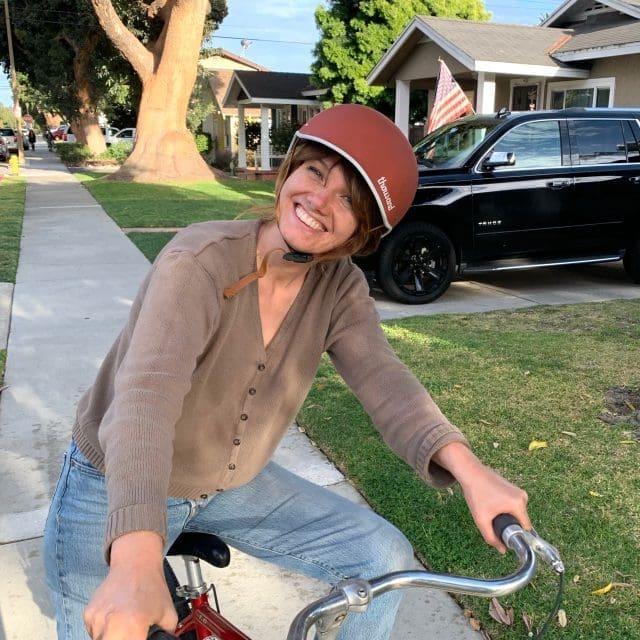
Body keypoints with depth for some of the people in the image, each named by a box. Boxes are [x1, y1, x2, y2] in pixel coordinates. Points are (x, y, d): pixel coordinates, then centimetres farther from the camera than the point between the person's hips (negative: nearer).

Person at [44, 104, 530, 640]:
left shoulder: (340, 287, -11)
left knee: (386, 559, -4)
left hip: (234, 486, 4)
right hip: (114, 492, -4)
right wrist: (137, 562, -54)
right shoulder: (201, 262, -27)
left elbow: (383, 379, -23)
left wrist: (467, 468, -41)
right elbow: (144, 401, -40)